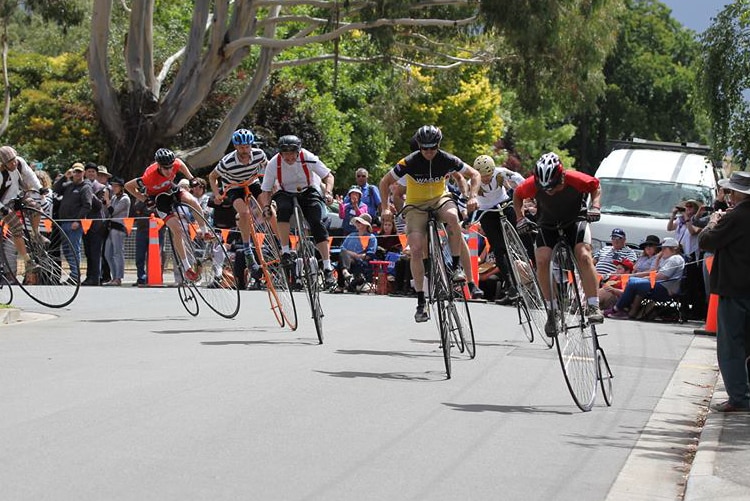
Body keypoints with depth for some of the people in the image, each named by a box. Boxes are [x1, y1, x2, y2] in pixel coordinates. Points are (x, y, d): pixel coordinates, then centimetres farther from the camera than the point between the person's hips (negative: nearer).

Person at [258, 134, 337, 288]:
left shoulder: (308, 158, -23)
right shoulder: (273, 164, -21)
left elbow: (328, 176, -12)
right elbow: (266, 190, -11)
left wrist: (327, 192, -29)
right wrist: (266, 206, -29)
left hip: (309, 191, -1)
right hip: (286, 193, 1)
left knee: (317, 223, -22)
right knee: (283, 209, -35)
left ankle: (327, 269, -19)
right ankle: (285, 251, -27)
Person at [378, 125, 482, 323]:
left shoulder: (447, 160, -15)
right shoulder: (410, 162, -19)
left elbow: (474, 174, -4)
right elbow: (385, 182, -8)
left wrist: (473, 196, -19)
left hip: (440, 198, 1)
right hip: (416, 204, -1)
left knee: (453, 217, -36)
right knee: (416, 249, -17)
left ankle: (457, 267, -19)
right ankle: (421, 302, -9)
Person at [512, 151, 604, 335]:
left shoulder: (575, 179, -29)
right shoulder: (533, 184, -26)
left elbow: (596, 186, -7)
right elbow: (517, 194, -3)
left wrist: (595, 206, -21)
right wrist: (520, 218, -14)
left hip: (575, 222, -1)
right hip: (548, 226, 1)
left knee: (584, 256, -26)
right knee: (542, 260, -23)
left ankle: (593, 306, -24)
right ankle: (551, 310, -13)